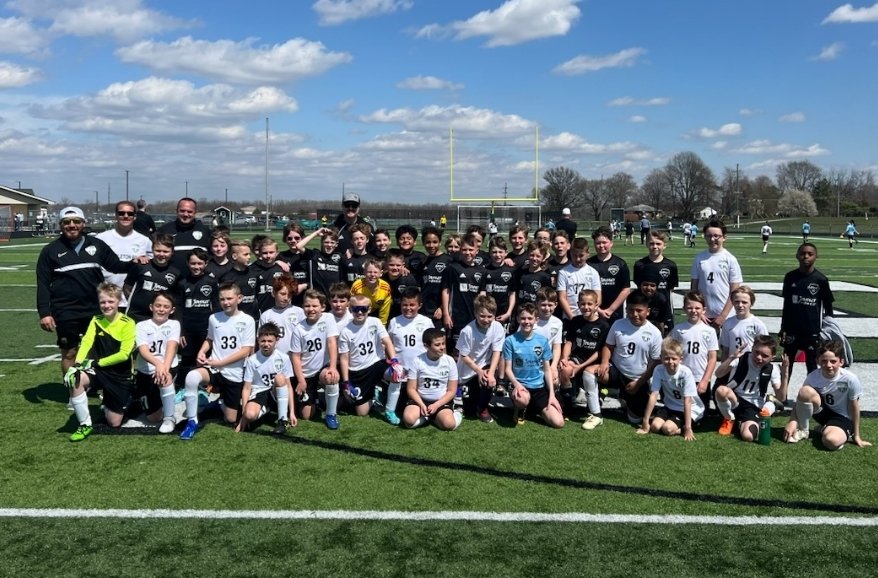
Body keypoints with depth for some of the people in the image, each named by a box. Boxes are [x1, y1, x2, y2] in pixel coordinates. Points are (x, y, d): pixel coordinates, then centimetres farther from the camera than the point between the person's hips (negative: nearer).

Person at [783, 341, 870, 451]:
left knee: (831, 441, -35)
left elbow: (854, 407, -12)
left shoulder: (850, 379, -24)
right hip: (822, 411, 2)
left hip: (842, 417, -2)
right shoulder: (813, 377, -19)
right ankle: (802, 430, -9)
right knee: (806, 391, -31)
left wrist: (856, 435, -4)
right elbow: (800, 399, -10)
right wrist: (793, 421, -27)